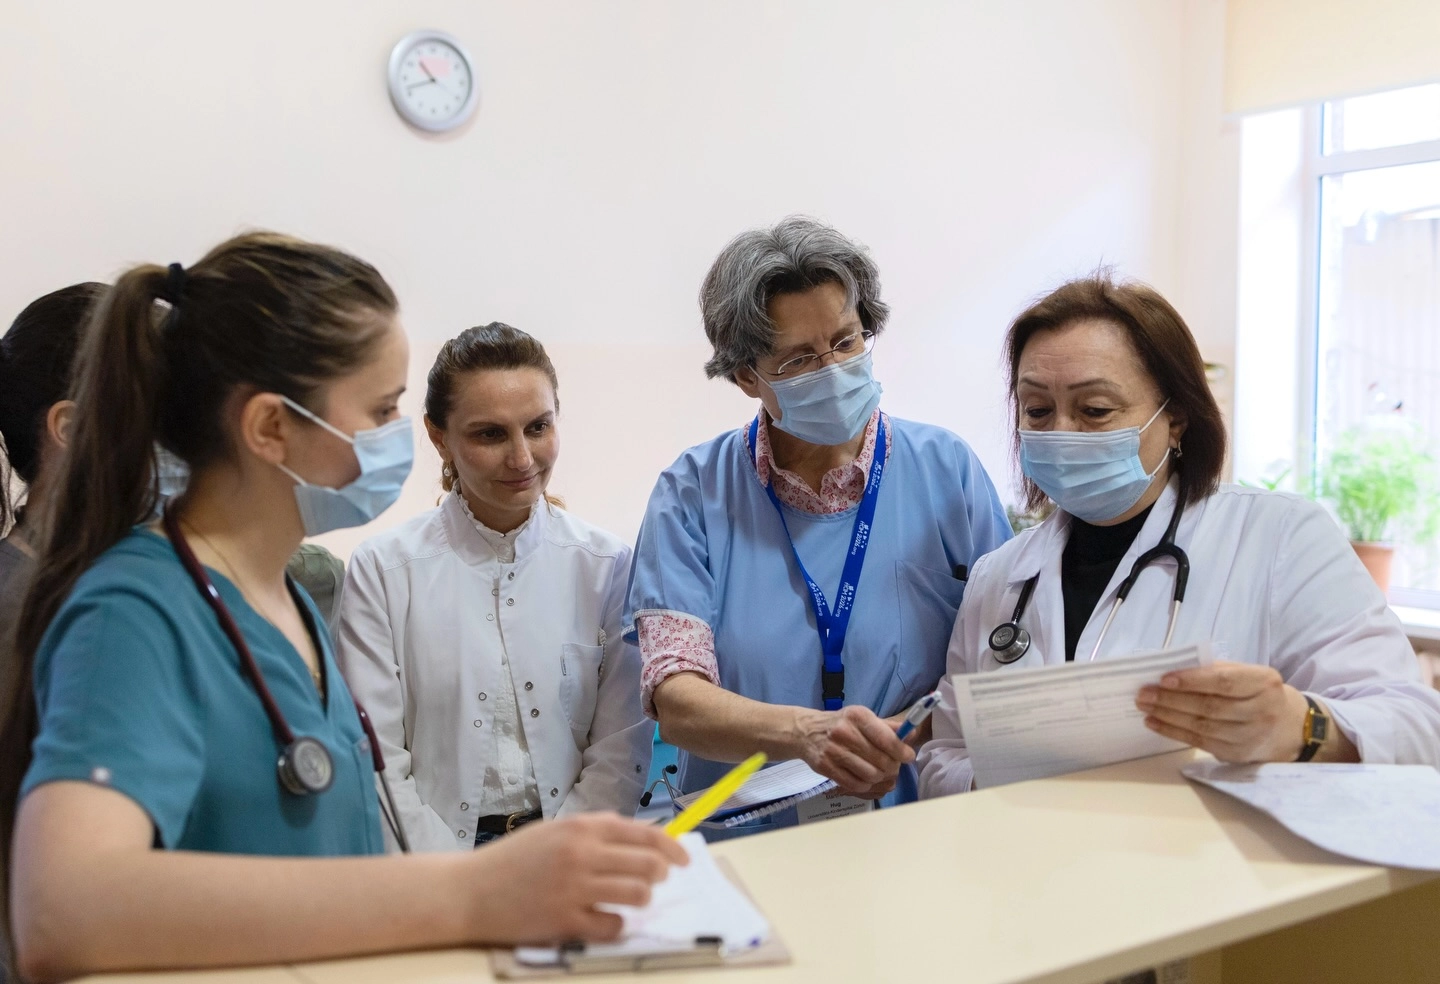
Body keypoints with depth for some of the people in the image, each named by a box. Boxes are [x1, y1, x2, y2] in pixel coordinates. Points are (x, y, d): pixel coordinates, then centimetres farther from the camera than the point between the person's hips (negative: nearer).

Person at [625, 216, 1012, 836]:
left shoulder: (946, 471, 2)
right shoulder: (693, 493, 0)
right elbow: (677, 702, -9)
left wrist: (909, 747, -18)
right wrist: (804, 732, -28)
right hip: (743, 839, 0)